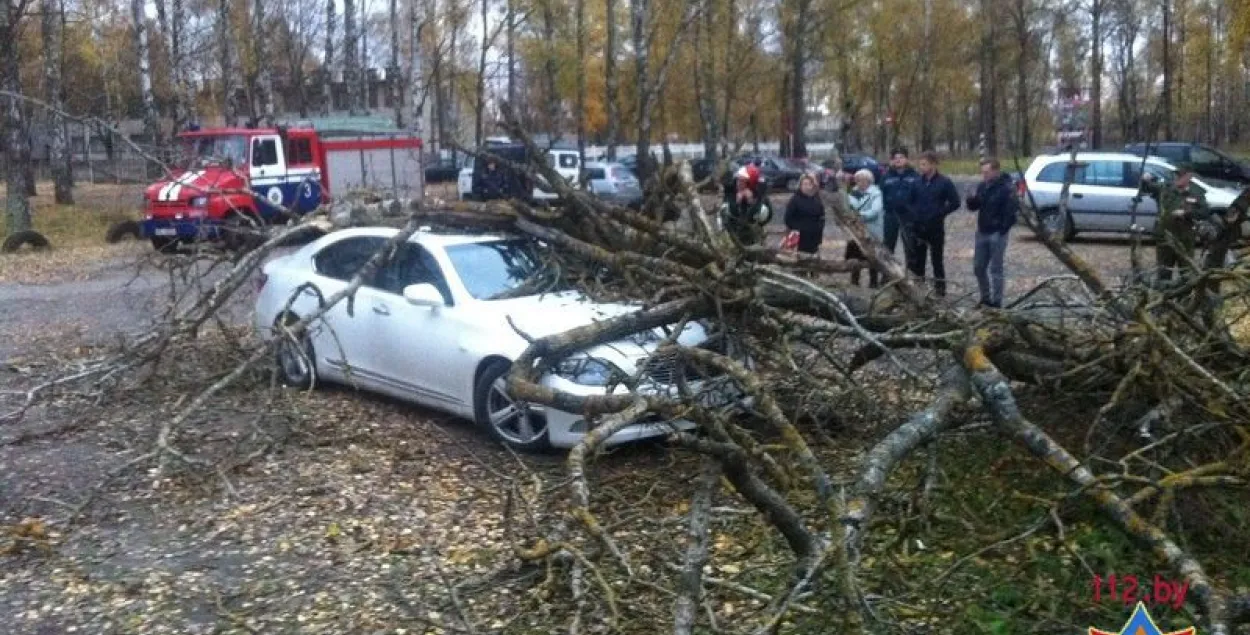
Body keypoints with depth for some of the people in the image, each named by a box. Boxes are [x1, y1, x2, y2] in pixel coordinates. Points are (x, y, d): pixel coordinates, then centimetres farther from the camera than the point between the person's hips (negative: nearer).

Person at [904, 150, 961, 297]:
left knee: (937, 259, 4)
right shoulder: (918, 181, 4)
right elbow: (910, 201, 13)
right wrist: (911, 215, -1)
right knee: (916, 259, 8)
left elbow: (955, 203, -7)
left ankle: (940, 288, 13)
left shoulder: (944, 182, -7)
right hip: (917, 227, 4)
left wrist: (939, 214, -11)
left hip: (935, 228, -4)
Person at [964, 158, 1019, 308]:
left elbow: (1012, 211, -16)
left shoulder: (1006, 189, -14)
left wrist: (1003, 228, -15)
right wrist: (971, 201, -9)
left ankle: (996, 302, 7)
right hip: (982, 232, 7)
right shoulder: (982, 186, 7)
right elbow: (974, 206, 13)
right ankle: (985, 298, 23)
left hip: (997, 234, -7)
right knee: (978, 267, 10)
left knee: (995, 269, -1)